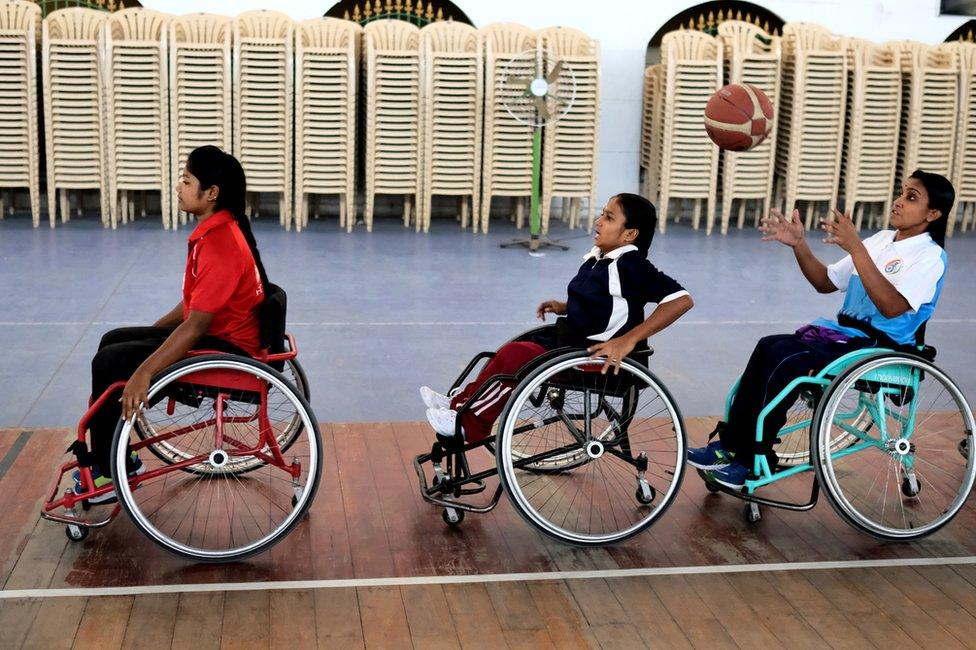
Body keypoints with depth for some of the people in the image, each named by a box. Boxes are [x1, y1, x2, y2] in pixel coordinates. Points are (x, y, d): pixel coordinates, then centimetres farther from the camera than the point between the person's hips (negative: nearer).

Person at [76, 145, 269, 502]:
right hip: (212, 331, 10)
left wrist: (143, 372, -32)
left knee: (109, 363, -11)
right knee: (113, 340, 14)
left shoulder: (221, 245, -24)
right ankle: (107, 455, 21)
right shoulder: (213, 229, 7)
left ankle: (110, 472, 3)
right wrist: (150, 333, 20)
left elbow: (195, 325, -29)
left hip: (227, 349, -10)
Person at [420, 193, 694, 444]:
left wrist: (628, 340, -31)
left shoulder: (630, 265, -19)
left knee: (514, 354, -19)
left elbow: (681, 299, -28)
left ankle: (469, 426, -8)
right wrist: (564, 307, 10)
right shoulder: (596, 258, 8)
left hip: (594, 356, -9)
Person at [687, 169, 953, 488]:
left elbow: (892, 306, -24)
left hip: (881, 349, -7)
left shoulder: (930, 255, -8)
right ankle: (732, 443, -15)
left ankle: (753, 461, -17)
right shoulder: (880, 240, 16)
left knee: (787, 360, -26)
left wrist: (855, 247, -28)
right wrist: (798, 245, 2)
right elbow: (826, 283, 19)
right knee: (770, 346, -17)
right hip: (845, 333, 7)